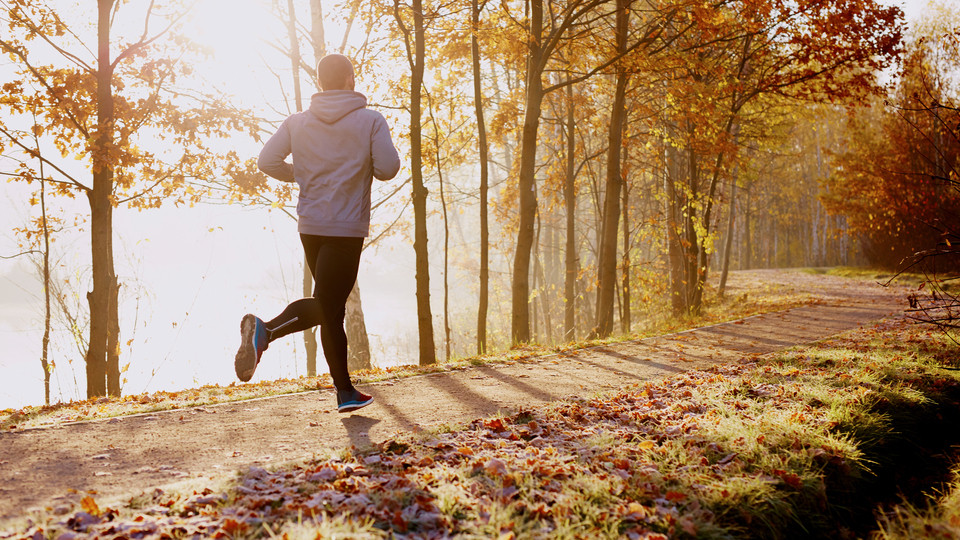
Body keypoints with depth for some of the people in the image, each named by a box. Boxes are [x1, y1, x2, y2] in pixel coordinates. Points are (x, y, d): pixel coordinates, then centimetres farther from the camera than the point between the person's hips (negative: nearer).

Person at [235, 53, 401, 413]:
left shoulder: (297, 123, 6)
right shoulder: (370, 121, -3)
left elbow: (267, 161, -2)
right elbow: (388, 169, -10)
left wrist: (301, 175, 15)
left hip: (310, 227, 5)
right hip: (347, 228, -5)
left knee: (332, 307, 14)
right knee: (326, 304, -5)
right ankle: (266, 329, -27)